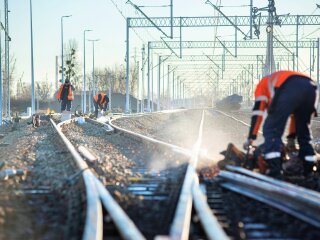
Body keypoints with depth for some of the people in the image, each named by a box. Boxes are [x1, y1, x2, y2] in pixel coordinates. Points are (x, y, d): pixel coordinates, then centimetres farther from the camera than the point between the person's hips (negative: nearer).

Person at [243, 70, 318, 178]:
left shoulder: (263, 84, 34)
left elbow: (258, 112, 22)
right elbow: (295, 114, 47)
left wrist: (251, 138, 22)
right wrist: (291, 137, 51)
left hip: (289, 89, -6)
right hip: (311, 88, 6)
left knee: (272, 130, 1)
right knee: (304, 133, 22)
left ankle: (275, 173, -13)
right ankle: (309, 173, 20)